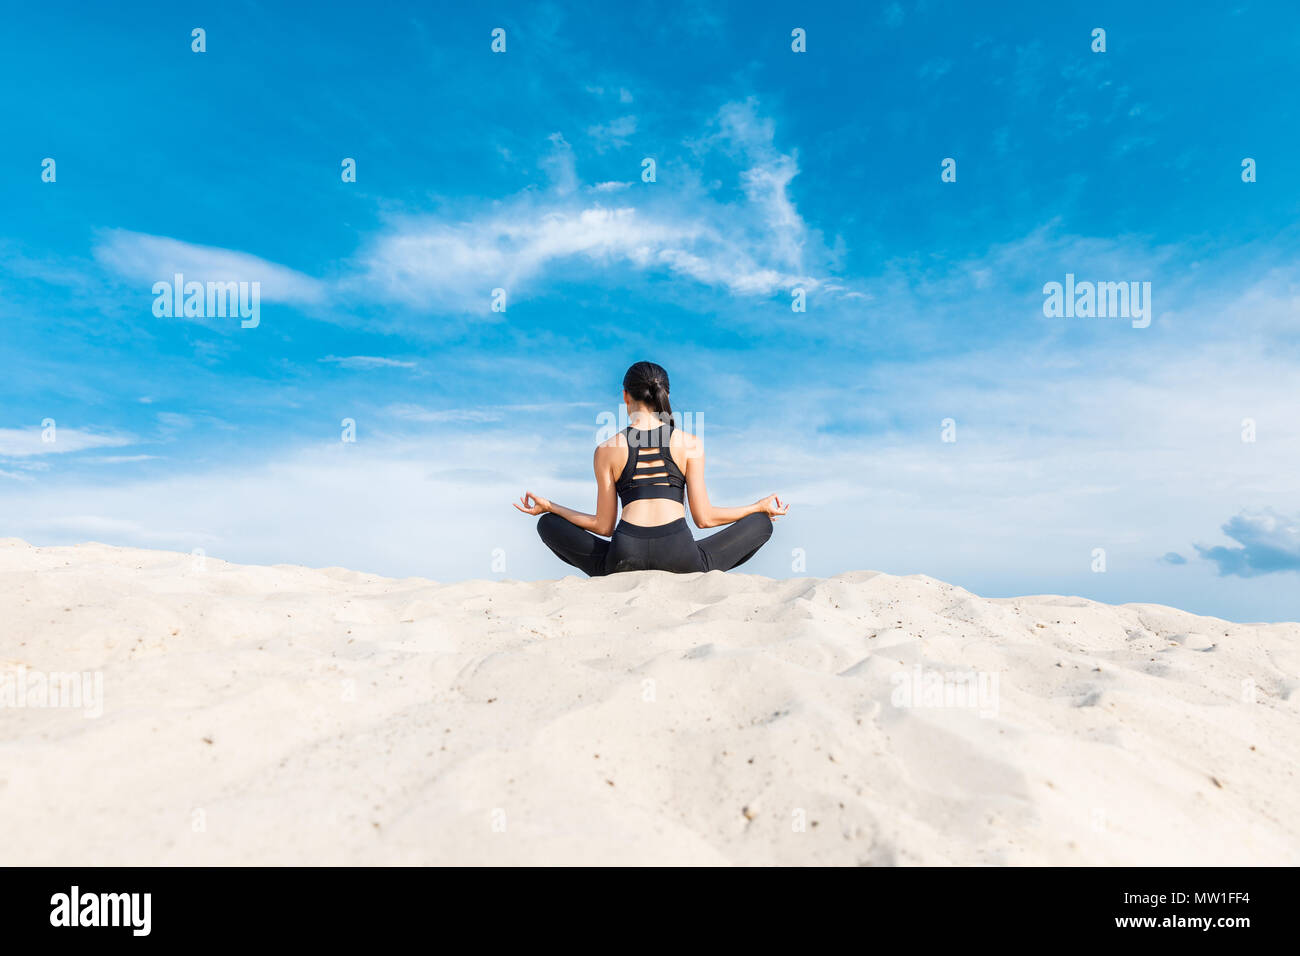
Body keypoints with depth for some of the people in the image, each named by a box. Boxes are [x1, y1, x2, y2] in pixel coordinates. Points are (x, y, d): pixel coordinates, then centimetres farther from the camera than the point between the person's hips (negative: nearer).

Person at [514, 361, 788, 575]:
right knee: (760, 523, 21)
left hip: (625, 557, 1)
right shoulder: (690, 444, 6)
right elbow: (705, 518, 6)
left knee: (548, 523, 23)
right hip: (681, 560, 0)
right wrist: (760, 507, 22)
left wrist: (548, 507, 24)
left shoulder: (607, 450, 7)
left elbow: (603, 526, 9)